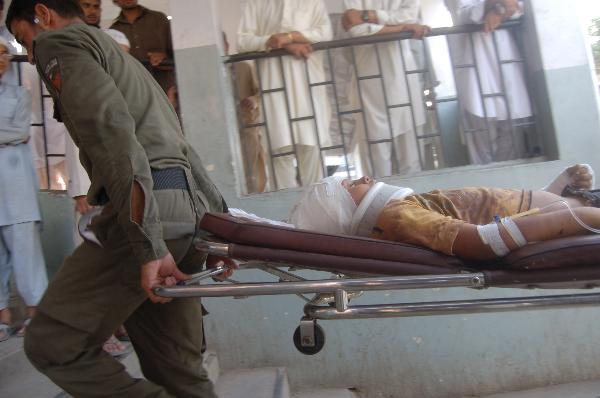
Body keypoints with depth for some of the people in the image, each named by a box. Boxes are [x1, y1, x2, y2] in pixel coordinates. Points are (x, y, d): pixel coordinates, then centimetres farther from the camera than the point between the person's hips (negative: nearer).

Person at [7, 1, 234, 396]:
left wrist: (148, 246, -19)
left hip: (152, 209, -9)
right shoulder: (124, 60, 34)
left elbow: (109, 129, -14)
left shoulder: (59, 40, 7)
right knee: (176, 366, 12)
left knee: (52, 343, 3)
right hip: (191, 208, 9)